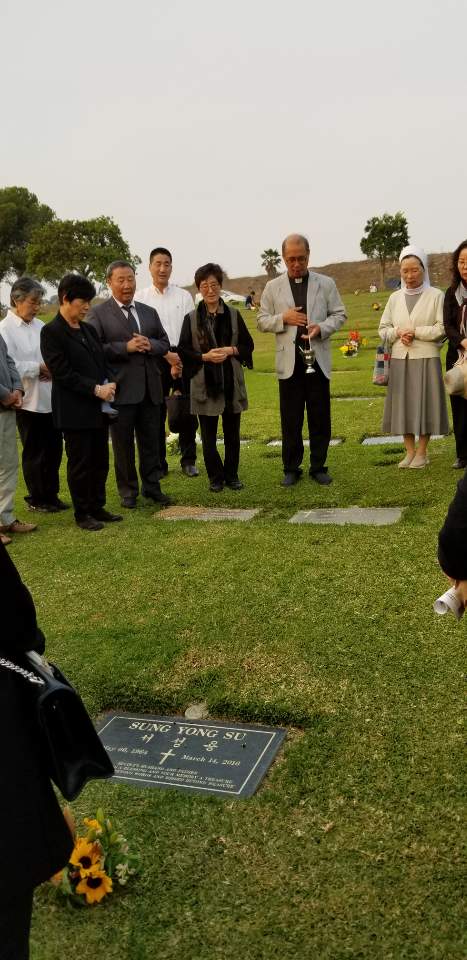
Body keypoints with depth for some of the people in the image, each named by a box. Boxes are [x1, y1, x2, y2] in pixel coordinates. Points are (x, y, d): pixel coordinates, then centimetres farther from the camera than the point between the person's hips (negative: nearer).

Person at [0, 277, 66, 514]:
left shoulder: (39, 326, 10)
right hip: (28, 401, -5)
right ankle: (36, 499, 21)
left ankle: (51, 495, 25)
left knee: (54, 449, 10)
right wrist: (40, 368, -13)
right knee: (34, 453, 6)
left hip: (50, 398, 6)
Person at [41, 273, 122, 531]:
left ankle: (97, 507, 24)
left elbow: (101, 363, 17)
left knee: (100, 460, 11)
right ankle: (82, 514, 15)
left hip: (98, 408, 7)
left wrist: (108, 385, -4)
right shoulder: (51, 332, -8)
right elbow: (62, 373, -15)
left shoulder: (88, 329, 13)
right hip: (74, 411, -7)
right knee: (80, 462, 3)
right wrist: (96, 389, -17)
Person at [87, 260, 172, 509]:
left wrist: (149, 345, -8)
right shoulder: (98, 313, -3)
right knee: (123, 443, 6)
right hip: (121, 388, -4)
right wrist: (125, 347, -19)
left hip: (150, 388, 5)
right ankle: (128, 491, 17)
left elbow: (165, 344, 14)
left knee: (151, 441, 11)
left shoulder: (149, 312, 15)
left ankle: (152, 486, 23)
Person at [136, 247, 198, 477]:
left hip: (183, 359, 1)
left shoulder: (184, 296, 6)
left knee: (187, 413, 4)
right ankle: (159, 462, 15)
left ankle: (188, 460, 16)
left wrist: (180, 360, -8)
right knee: (156, 414, 5)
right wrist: (167, 355, -11)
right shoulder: (140, 297, 4)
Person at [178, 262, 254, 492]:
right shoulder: (191, 318, 1)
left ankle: (232, 475, 20)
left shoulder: (233, 315, 4)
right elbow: (183, 351, 0)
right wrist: (205, 356, -15)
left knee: (232, 432, 8)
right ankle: (215, 477, 16)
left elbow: (248, 345, 8)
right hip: (204, 384, -1)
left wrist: (231, 350, -11)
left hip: (232, 382, 1)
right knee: (208, 435, 4)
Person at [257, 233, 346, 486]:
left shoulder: (326, 283, 6)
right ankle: (291, 468, 14)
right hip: (289, 361, 0)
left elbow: (339, 314, 7)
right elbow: (262, 321, 7)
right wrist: (284, 318, -12)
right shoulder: (273, 287, 7)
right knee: (290, 419, 4)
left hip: (318, 359, 0)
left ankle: (318, 467, 16)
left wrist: (322, 328, -13)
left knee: (320, 417, 5)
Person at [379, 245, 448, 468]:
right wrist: (398, 333, -8)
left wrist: (415, 332, -14)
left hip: (426, 359, -4)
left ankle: (421, 452, 11)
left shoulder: (436, 295, -1)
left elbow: (442, 329, -8)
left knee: (424, 404, 0)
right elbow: (383, 329, 12)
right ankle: (409, 451, 16)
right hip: (400, 360, 4)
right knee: (403, 404, 5)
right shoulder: (395, 298, 10)